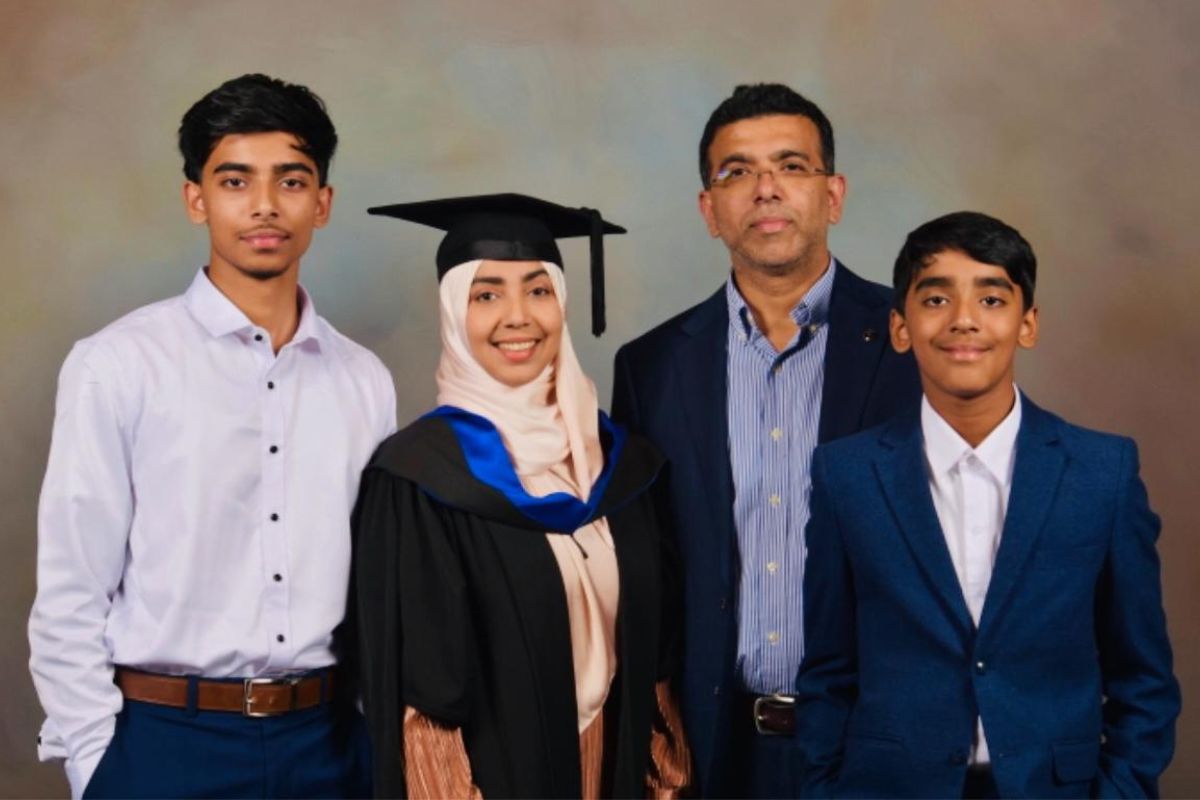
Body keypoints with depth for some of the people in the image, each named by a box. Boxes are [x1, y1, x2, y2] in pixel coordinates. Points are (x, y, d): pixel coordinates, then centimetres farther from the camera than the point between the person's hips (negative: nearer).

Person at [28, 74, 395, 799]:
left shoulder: (365, 382, 4)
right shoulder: (117, 367, -7)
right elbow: (71, 596, -5)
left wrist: (384, 739, 6)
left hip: (327, 740, 3)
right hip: (166, 740, -3)